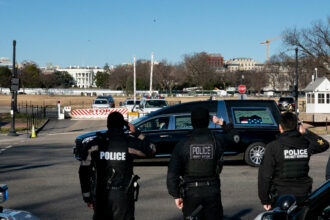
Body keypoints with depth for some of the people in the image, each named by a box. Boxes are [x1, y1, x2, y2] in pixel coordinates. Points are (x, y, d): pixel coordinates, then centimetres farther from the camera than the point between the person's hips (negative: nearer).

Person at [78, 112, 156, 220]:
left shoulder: (95, 143, -2)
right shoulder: (130, 142, -6)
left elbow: (84, 171, 0)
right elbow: (151, 149, 12)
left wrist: (87, 196, 9)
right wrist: (136, 133, 15)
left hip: (101, 195, 1)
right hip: (123, 195, -1)